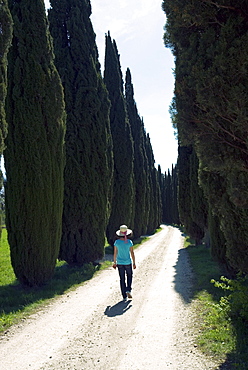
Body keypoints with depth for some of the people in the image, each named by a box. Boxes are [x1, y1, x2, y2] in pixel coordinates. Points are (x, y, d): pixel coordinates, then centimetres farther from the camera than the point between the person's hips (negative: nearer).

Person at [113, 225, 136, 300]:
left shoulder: (117, 242, -8)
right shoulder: (129, 242, -11)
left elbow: (115, 253, -3)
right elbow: (132, 253, -8)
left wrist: (114, 262, 8)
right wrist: (134, 263, 1)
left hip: (120, 263, 1)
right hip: (128, 262, -1)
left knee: (122, 279, 10)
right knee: (129, 276, 24)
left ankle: (124, 296, 12)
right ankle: (128, 290, 5)